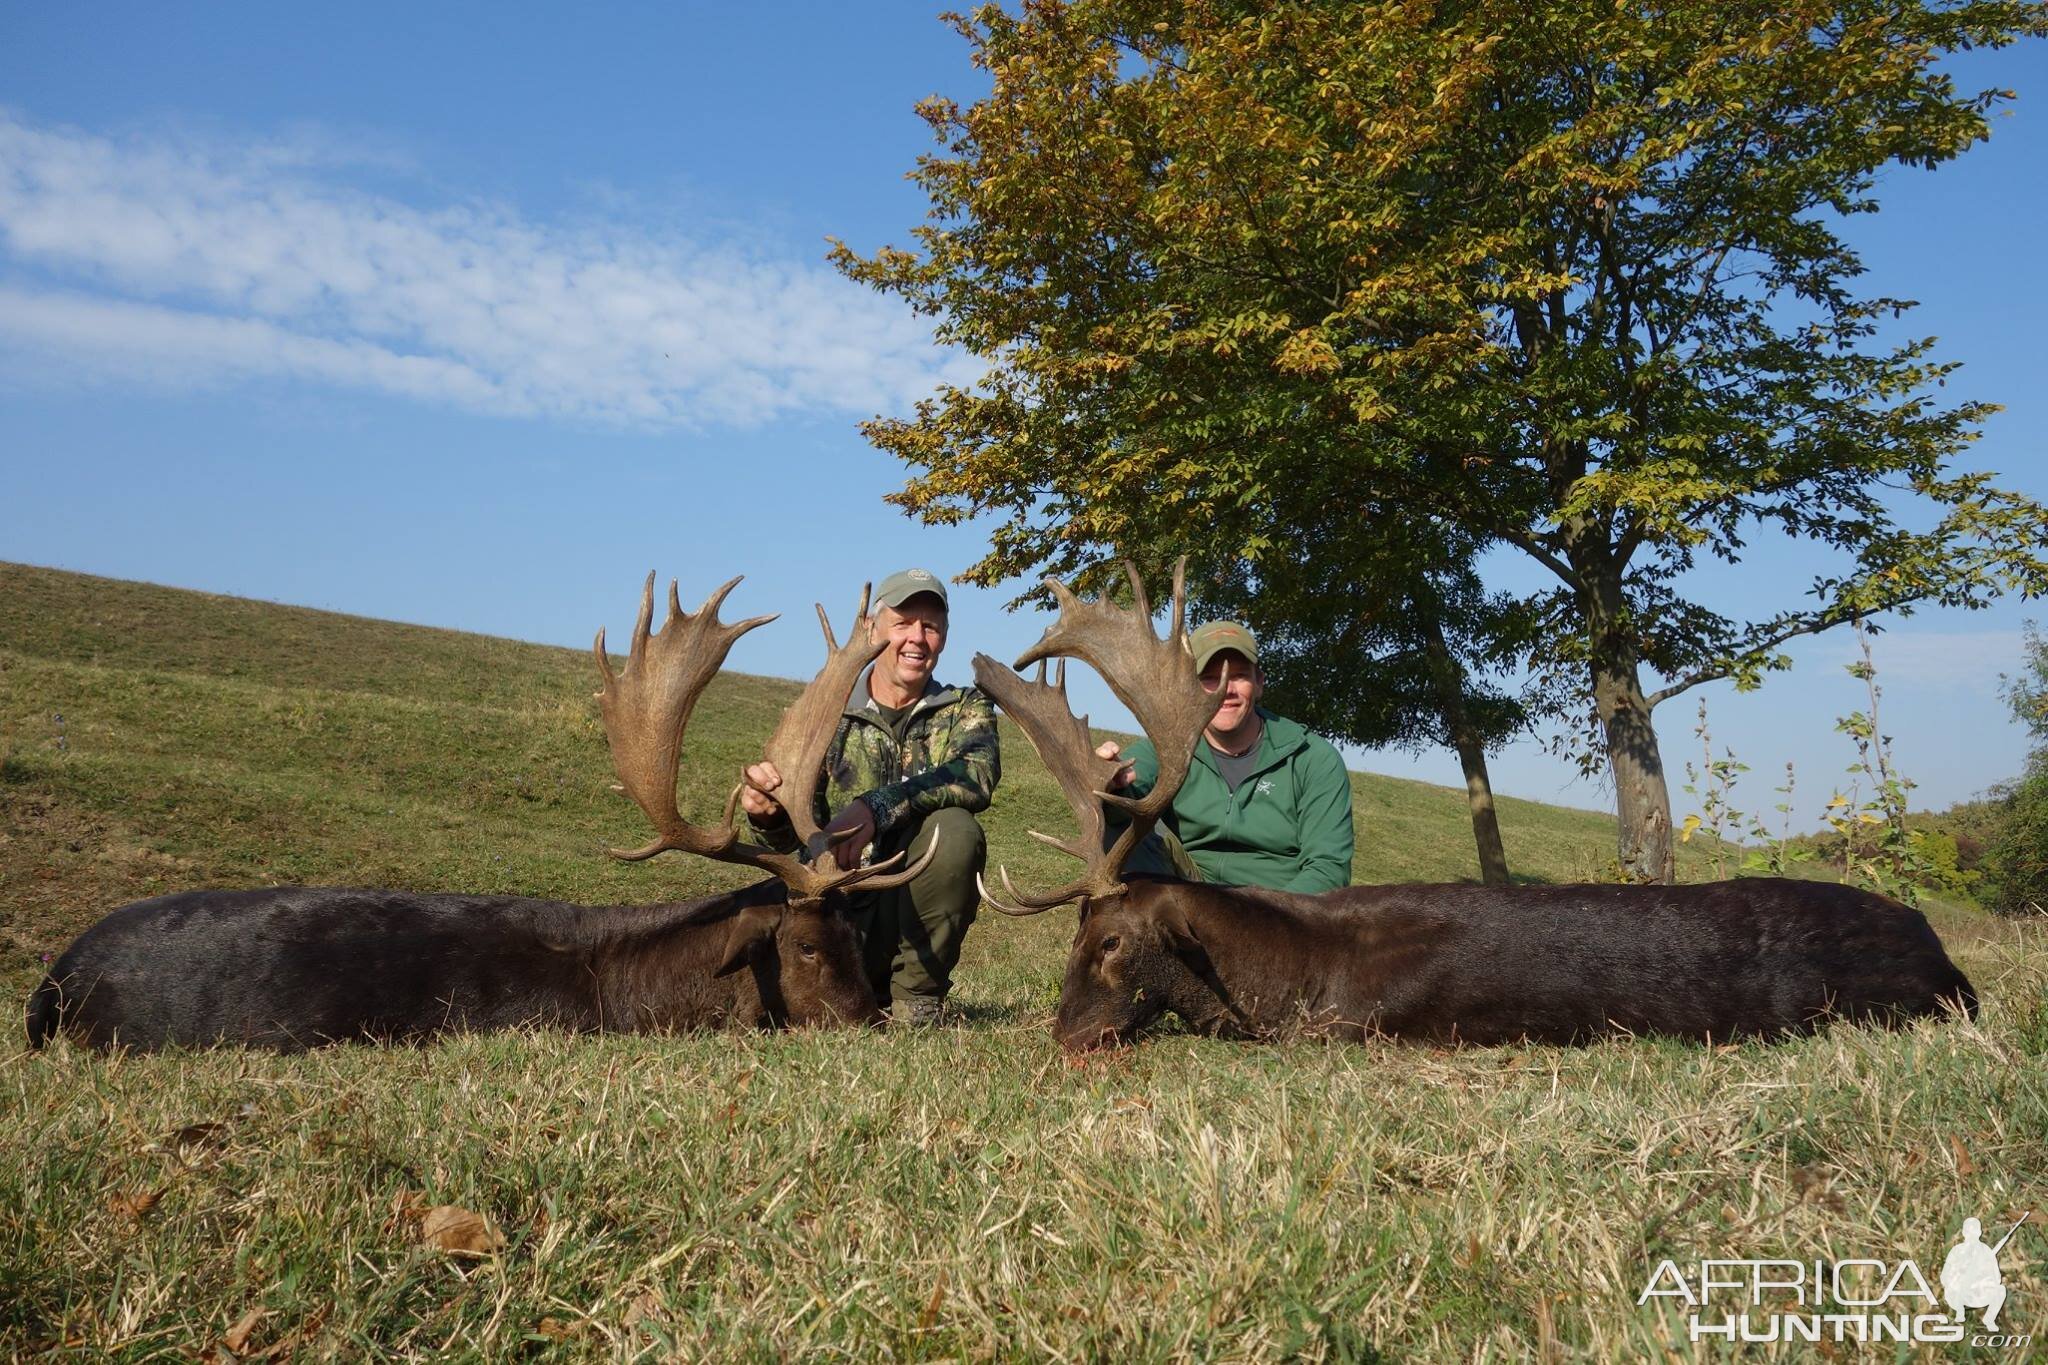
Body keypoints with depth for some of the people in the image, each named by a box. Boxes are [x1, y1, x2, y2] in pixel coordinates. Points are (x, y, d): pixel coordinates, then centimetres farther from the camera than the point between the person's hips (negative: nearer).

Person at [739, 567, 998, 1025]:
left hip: (920, 911, 0)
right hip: (840, 906, 1)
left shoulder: (966, 709, 5)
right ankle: (872, 994, 11)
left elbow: (979, 773, -20)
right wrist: (767, 813, -26)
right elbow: (793, 836, -1)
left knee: (955, 828, -29)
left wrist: (875, 806, -34)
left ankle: (916, 998, -11)